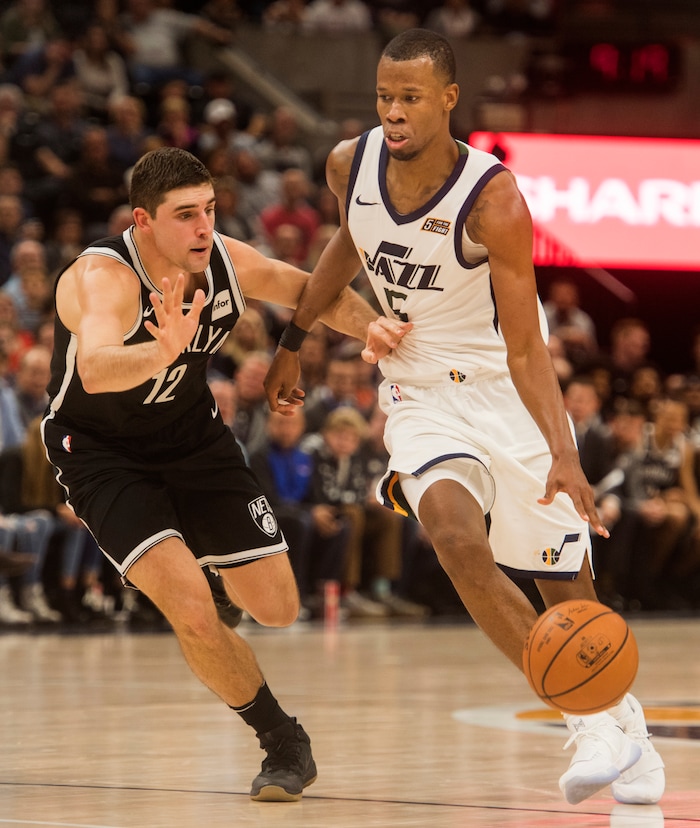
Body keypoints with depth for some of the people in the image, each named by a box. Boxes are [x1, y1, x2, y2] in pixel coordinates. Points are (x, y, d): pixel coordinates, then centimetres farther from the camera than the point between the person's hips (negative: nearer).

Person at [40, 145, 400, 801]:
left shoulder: (227, 263, -17)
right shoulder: (103, 277, -33)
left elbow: (307, 289, 3)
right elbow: (96, 369, -53)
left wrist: (369, 325, -17)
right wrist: (162, 351, -74)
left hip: (192, 436, 5)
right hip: (101, 449, -5)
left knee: (276, 608, 3)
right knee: (193, 613, -22)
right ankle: (284, 745, 2)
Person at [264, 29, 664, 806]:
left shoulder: (493, 200, -24)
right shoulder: (350, 164, -10)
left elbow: (525, 347, -24)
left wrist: (564, 456, -37)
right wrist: (293, 341, 21)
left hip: (508, 394, -3)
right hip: (422, 398, 3)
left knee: (567, 592, 3)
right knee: (456, 536, -27)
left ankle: (626, 723, 34)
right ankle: (589, 721, -18)